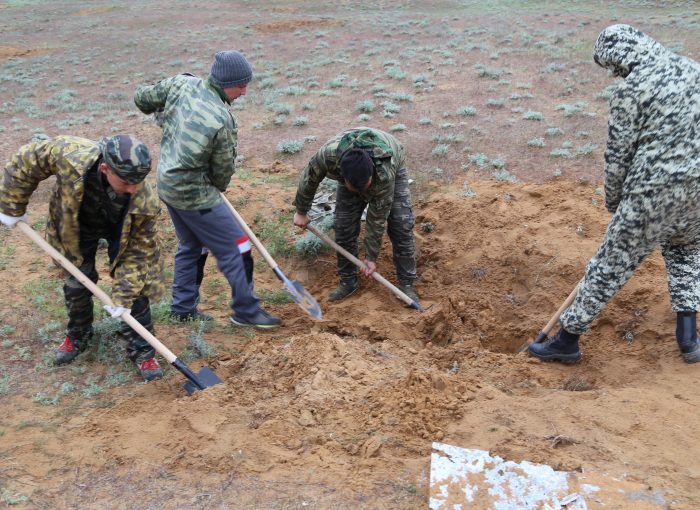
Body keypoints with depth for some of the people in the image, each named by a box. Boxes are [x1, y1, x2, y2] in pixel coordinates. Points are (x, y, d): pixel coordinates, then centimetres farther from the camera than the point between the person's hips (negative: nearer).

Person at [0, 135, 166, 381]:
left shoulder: (144, 202, -40)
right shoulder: (68, 154, -42)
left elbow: (138, 250, -27)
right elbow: (25, 162, -21)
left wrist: (123, 296, -27)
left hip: (122, 231, -1)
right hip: (76, 228, 1)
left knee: (134, 288, -5)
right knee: (76, 286, 13)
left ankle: (141, 351, 14)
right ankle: (77, 337, 40)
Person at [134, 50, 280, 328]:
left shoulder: (181, 83, -7)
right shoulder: (221, 121, -26)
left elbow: (141, 98, 7)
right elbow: (223, 170, -11)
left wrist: (165, 115, 24)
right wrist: (218, 187, 11)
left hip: (167, 183, 9)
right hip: (193, 193, -9)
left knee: (190, 245, 22)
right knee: (233, 248, 3)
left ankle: (183, 308, 31)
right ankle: (246, 311, 13)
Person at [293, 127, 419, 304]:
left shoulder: (385, 175, -44)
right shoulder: (328, 154, -41)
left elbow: (377, 219, -32)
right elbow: (309, 179, -18)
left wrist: (371, 257, -22)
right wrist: (301, 212, -4)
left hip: (393, 168, -2)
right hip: (350, 170, 3)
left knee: (401, 225, -15)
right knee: (344, 226, -6)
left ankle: (407, 284, -3)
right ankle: (348, 281, 10)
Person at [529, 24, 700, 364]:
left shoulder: (631, 89, -11)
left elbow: (619, 154, -7)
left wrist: (613, 200, 7)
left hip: (654, 191, -6)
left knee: (610, 265, 4)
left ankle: (567, 339, 16)